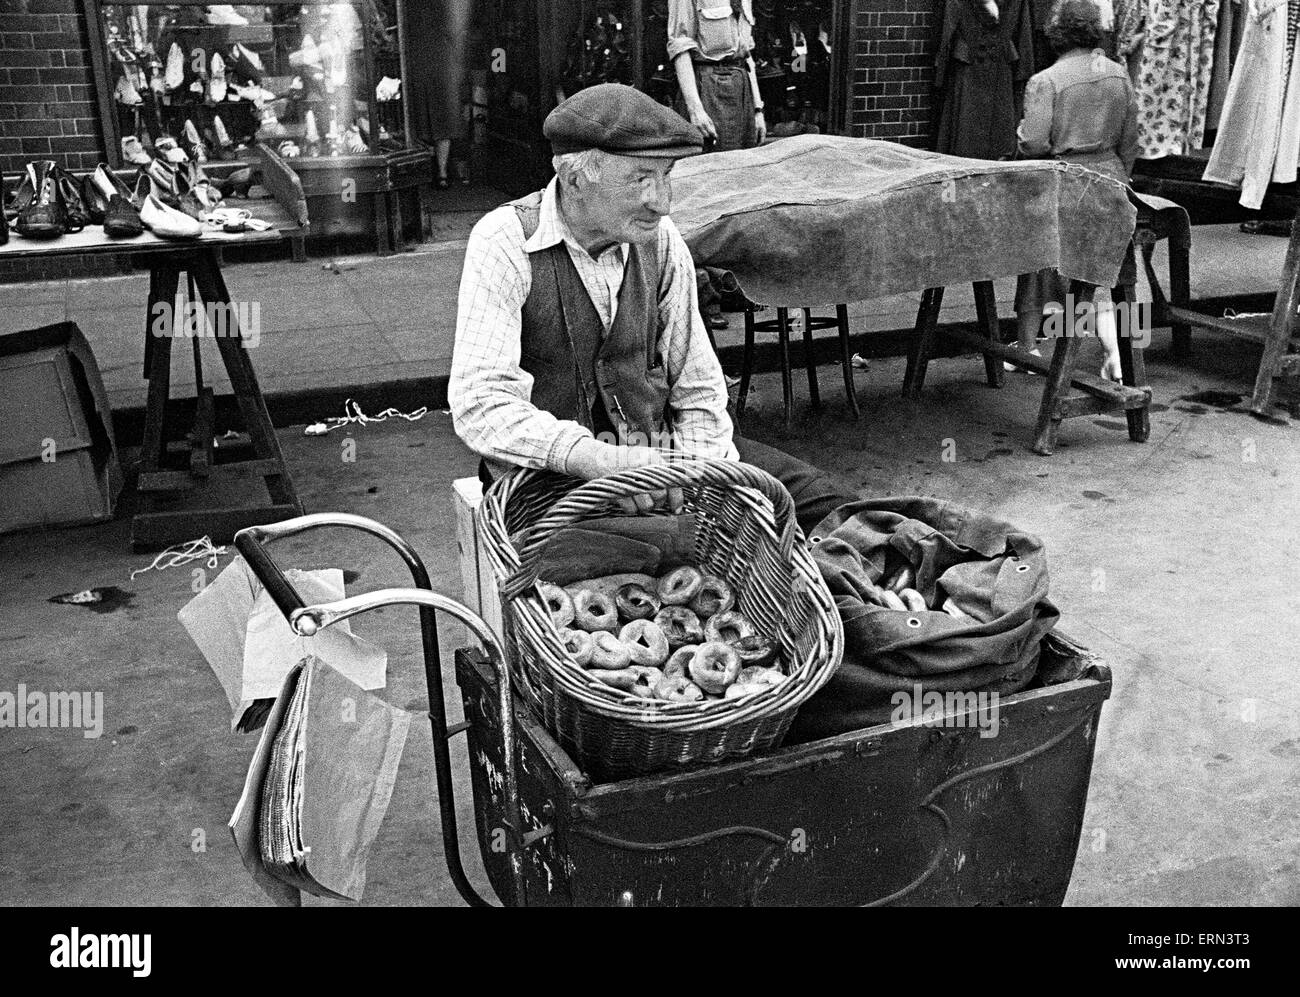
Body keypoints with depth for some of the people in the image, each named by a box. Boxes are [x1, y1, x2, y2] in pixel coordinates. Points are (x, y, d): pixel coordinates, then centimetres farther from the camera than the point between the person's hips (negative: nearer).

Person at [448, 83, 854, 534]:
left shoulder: (660, 237, 3)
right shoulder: (505, 242, -12)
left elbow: (698, 392, 7)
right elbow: (480, 404, -22)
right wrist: (598, 460, -36)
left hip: (659, 450, 5)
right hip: (548, 476, -5)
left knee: (828, 505, -12)